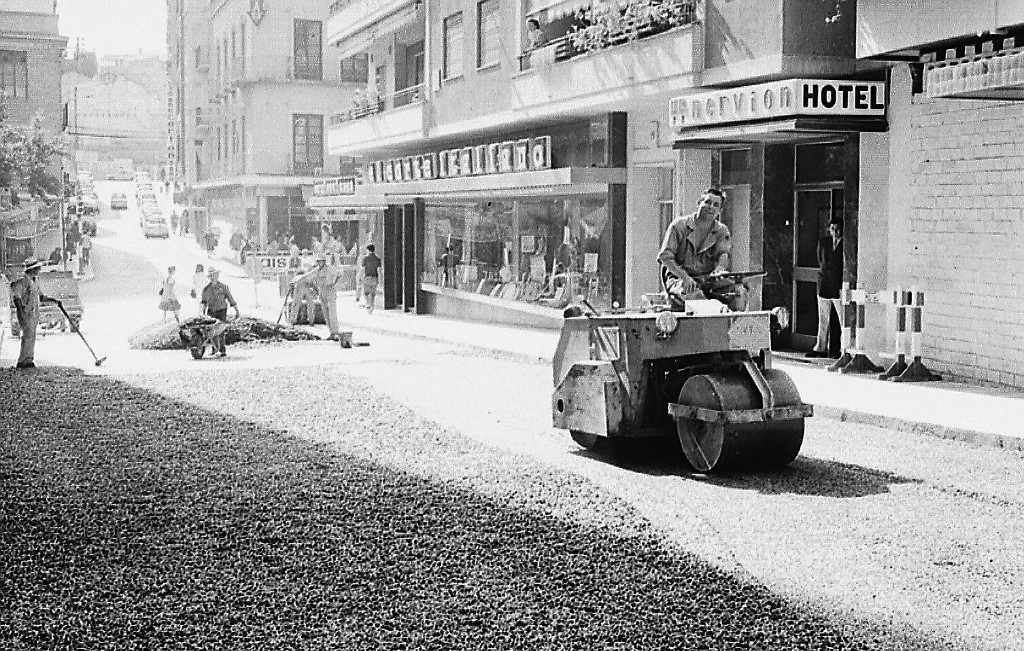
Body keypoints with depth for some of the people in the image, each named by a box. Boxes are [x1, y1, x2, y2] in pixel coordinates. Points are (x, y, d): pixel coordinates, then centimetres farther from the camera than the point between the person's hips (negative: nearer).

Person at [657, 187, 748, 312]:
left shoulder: (721, 230, 13)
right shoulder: (680, 225, 0)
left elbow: (724, 254, -5)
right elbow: (665, 256, -8)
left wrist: (720, 268, -31)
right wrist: (685, 277, -23)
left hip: (708, 279, 4)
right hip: (678, 277, -4)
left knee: (739, 291, -22)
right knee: (695, 295, -39)